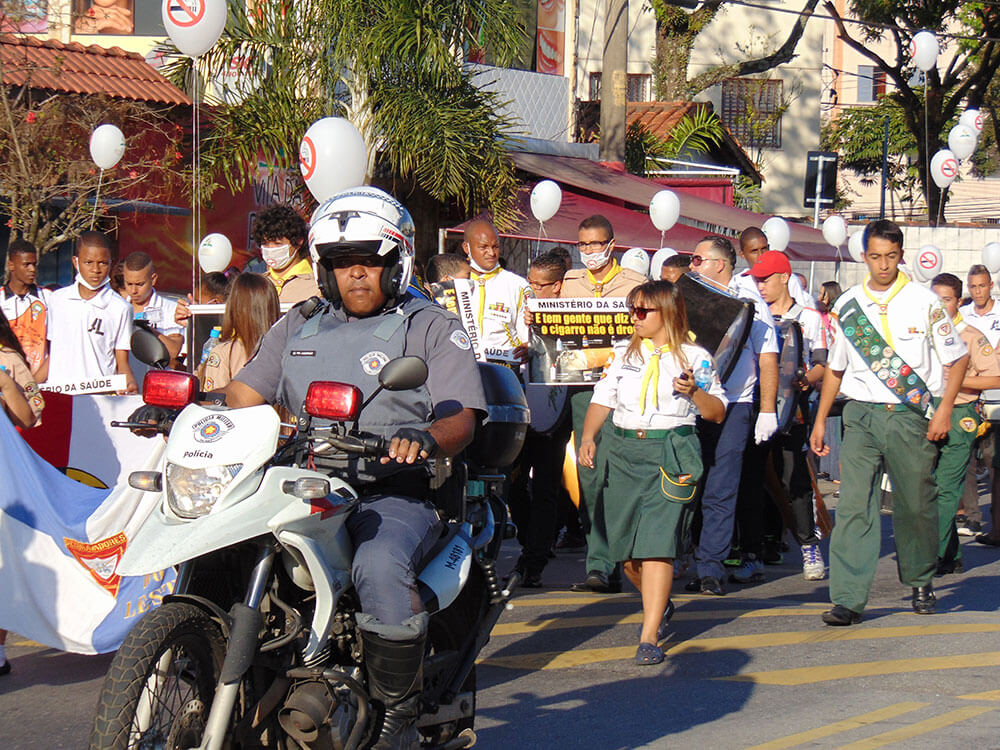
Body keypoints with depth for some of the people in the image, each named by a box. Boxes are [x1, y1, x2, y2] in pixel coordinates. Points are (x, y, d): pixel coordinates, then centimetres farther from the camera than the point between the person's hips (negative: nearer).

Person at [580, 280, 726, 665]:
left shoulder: (695, 357, 6)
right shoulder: (623, 354, 16)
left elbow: (717, 414, 7)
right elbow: (602, 400, 16)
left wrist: (694, 392, -12)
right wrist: (588, 436, -1)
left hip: (673, 454, -4)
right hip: (624, 450, 4)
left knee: (657, 543, -14)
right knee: (624, 547, 5)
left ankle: (649, 636, -15)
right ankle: (659, 604, 34)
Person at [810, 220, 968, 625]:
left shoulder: (924, 302, 0)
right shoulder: (846, 307, 8)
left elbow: (958, 359, 5)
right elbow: (835, 367, 19)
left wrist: (944, 410, -5)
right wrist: (820, 420, 16)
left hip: (913, 416, -1)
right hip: (862, 414, 1)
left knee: (915, 503, 6)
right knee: (854, 504, -10)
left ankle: (921, 583, 29)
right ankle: (847, 599, -12)